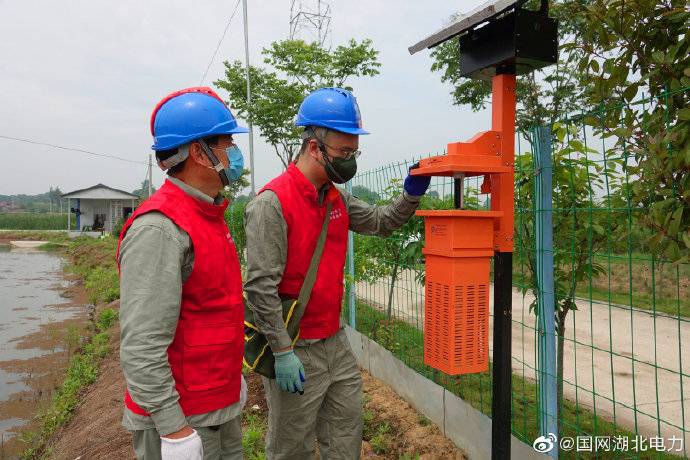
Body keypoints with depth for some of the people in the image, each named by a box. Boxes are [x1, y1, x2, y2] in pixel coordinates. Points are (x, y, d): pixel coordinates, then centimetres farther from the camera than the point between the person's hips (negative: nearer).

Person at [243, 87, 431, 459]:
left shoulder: (337, 197, 5)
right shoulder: (272, 203, -20)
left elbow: (380, 223, 17)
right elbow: (261, 285, -22)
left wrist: (411, 194, -1)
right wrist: (283, 352, -20)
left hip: (336, 340, 7)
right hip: (295, 350, -7)